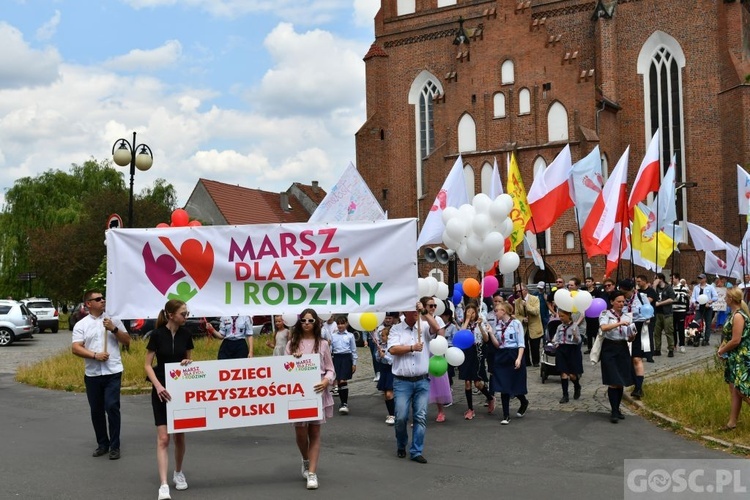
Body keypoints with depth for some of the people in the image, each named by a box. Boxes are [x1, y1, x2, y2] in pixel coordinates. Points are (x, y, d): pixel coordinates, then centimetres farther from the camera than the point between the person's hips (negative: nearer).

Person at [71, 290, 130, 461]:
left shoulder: (113, 320, 6)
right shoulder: (81, 325, 4)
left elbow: (127, 341, 6)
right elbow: (76, 348, -5)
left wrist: (114, 329, -8)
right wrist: (95, 355, -17)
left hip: (113, 372, -1)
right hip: (92, 374, 2)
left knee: (112, 407, -9)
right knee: (96, 410, 9)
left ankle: (114, 446, 0)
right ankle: (102, 444, 24)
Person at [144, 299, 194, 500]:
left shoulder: (186, 334, 0)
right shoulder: (157, 335, -11)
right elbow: (148, 365, -9)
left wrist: (188, 362, -11)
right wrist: (158, 385, -21)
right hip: (162, 390, -4)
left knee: (179, 435, 12)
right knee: (163, 438, -8)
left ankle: (178, 473, 32)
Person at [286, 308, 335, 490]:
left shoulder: (322, 344, 4)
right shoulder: (292, 344, 6)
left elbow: (330, 370, 4)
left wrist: (326, 382, -16)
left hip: (317, 393, -1)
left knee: (314, 432, 2)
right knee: (300, 432, 3)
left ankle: (312, 473, 4)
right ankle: (306, 460, 34)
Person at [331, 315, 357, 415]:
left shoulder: (350, 336, 3)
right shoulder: (333, 336, 8)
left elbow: (353, 350, 6)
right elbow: (330, 349, 9)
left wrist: (354, 363, 3)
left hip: (346, 358, -3)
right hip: (336, 358, 3)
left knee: (343, 380, -14)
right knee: (338, 381, 5)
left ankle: (345, 404, -9)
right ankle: (343, 403, 17)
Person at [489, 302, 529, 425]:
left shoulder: (516, 323, -8)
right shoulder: (498, 325, 9)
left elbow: (521, 343, -9)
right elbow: (497, 344, 5)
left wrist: (519, 358, -19)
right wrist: (491, 333, -8)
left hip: (513, 355, -5)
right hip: (501, 356, 5)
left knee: (515, 385, 3)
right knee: (503, 386, 1)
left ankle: (524, 402, 35)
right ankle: (506, 416, 7)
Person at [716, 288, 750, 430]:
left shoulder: (738, 316, -20)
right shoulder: (733, 313, 9)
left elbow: (735, 340, -22)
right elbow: (727, 335, 15)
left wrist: (722, 351, -9)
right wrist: (721, 348, -1)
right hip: (733, 358, 10)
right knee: (734, 390, 11)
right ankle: (732, 422, 16)